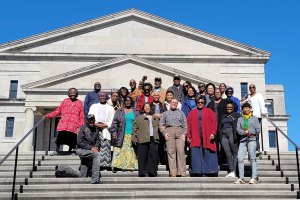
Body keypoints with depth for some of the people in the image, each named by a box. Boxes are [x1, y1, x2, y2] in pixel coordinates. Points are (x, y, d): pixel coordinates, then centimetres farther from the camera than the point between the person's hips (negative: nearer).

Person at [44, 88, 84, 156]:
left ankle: (70, 151, 16)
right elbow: (58, 111, 14)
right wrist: (48, 115, 6)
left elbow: (82, 116, 8)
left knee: (72, 139, -2)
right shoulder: (65, 101, 16)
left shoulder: (80, 103, 12)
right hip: (63, 124, 1)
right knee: (60, 136, -7)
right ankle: (57, 151, 8)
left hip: (74, 125, 0)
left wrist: (81, 126, 1)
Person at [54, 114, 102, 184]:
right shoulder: (83, 128, -3)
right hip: (82, 150, -7)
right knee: (96, 155, -32)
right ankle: (95, 179, -30)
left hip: (90, 152, 7)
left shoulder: (96, 130, 15)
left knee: (81, 175, 2)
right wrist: (90, 147, -20)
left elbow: (98, 141, 16)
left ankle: (60, 168, 17)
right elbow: (79, 142, -11)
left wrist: (96, 146, -8)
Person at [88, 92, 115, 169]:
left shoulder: (110, 108, 18)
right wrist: (95, 124, -7)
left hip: (105, 129, 0)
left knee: (105, 147, -10)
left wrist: (105, 125, -8)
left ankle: (105, 164, -10)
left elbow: (112, 120, 9)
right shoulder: (94, 106, 20)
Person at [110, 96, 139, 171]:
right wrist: (114, 132, -7)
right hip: (122, 135, -1)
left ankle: (131, 165, 5)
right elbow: (115, 122, 4)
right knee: (120, 150, -7)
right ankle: (115, 165, -4)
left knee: (131, 151, -1)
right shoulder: (119, 111, 8)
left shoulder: (135, 112, 11)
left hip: (132, 135, 1)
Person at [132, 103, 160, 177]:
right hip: (143, 140, -3)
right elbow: (135, 128, 6)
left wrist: (157, 137, 11)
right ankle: (142, 173, 0)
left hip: (153, 139, 3)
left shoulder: (155, 118, 23)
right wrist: (134, 138, -4)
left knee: (153, 156, -2)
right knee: (142, 156, -4)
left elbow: (159, 128, 24)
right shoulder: (139, 118, 12)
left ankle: (152, 172, 2)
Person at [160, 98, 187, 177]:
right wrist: (164, 133, -1)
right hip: (169, 131, 0)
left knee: (181, 151, -11)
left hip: (179, 131, 0)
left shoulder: (181, 113, 22)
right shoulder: (165, 113, 20)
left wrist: (184, 134, 0)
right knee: (171, 152, -7)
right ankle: (173, 173, -7)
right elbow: (161, 124, 13)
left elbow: (185, 125, 15)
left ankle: (182, 172, -11)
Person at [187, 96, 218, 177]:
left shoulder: (209, 111, 9)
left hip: (207, 138, -1)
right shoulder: (192, 113, 14)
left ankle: (211, 172, 5)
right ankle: (197, 172, 3)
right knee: (196, 154, -2)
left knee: (209, 154, -1)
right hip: (195, 138, 1)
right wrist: (188, 136, 1)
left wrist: (213, 133, -11)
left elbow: (214, 122, 0)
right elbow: (188, 125, 9)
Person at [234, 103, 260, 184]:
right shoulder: (240, 119, 17)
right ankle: (241, 178, -3)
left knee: (252, 158, -7)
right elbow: (238, 129, 4)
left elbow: (258, 129, 4)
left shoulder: (254, 118, 13)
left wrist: (249, 131, -6)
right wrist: (244, 132, -13)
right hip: (243, 140, 2)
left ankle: (254, 178, -8)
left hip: (252, 140, -2)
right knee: (239, 158, -7)